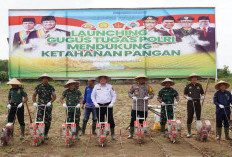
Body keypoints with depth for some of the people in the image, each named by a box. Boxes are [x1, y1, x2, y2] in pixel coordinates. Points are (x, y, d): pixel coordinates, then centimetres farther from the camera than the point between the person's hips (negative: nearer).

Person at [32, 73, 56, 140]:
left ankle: (46, 134, 16)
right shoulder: (38, 87, 7)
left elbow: (54, 96, 3)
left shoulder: (51, 87, 5)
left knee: (47, 121, 4)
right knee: (39, 120, -10)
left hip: (48, 106, 1)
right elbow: (34, 95, 11)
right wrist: (34, 102, -5)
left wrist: (50, 102, -13)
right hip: (40, 106, -1)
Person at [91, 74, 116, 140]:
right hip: (99, 106, 1)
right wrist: (95, 103, 0)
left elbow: (114, 96, 9)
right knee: (100, 121, 3)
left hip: (108, 105, -1)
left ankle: (112, 134, 6)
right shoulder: (96, 86, 9)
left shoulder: (110, 86, 7)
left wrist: (112, 103, -4)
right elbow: (92, 96, 13)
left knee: (110, 120, -4)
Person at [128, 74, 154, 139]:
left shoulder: (148, 86, 6)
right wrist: (132, 96, -8)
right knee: (133, 120, -3)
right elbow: (129, 93, 12)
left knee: (142, 121, 6)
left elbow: (152, 94, 9)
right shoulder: (134, 86, 5)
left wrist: (148, 97, -11)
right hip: (135, 106, 0)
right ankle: (131, 134, 7)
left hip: (144, 107, 0)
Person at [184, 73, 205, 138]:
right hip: (190, 103, -2)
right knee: (189, 118, -4)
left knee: (198, 117, 5)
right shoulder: (188, 86, 5)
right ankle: (189, 133, 4)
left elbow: (202, 93, 16)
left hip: (198, 103, 2)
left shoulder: (199, 85, 10)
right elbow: (184, 94, 7)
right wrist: (187, 97, -14)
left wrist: (202, 96, -6)